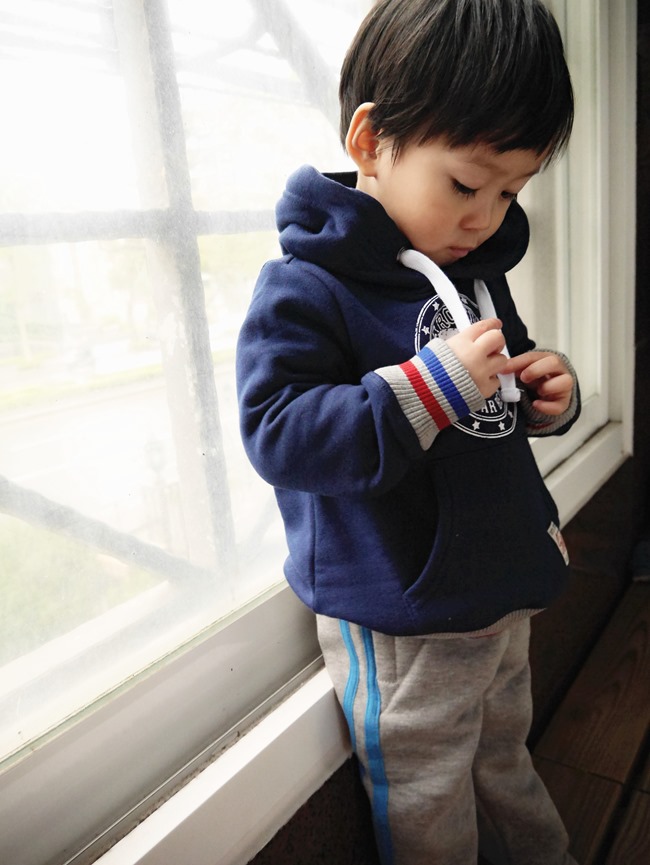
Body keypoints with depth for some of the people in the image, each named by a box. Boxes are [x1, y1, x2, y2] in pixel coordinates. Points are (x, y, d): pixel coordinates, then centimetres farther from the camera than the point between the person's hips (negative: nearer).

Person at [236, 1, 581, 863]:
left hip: (503, 594, 7)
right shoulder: (303, 289, -19)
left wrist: (546, 394, -3)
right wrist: (430, 385, -32)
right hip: (400, 626, -6)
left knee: (507, 773, 30)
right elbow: (278, 436, -27)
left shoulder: (478, 273, 6)